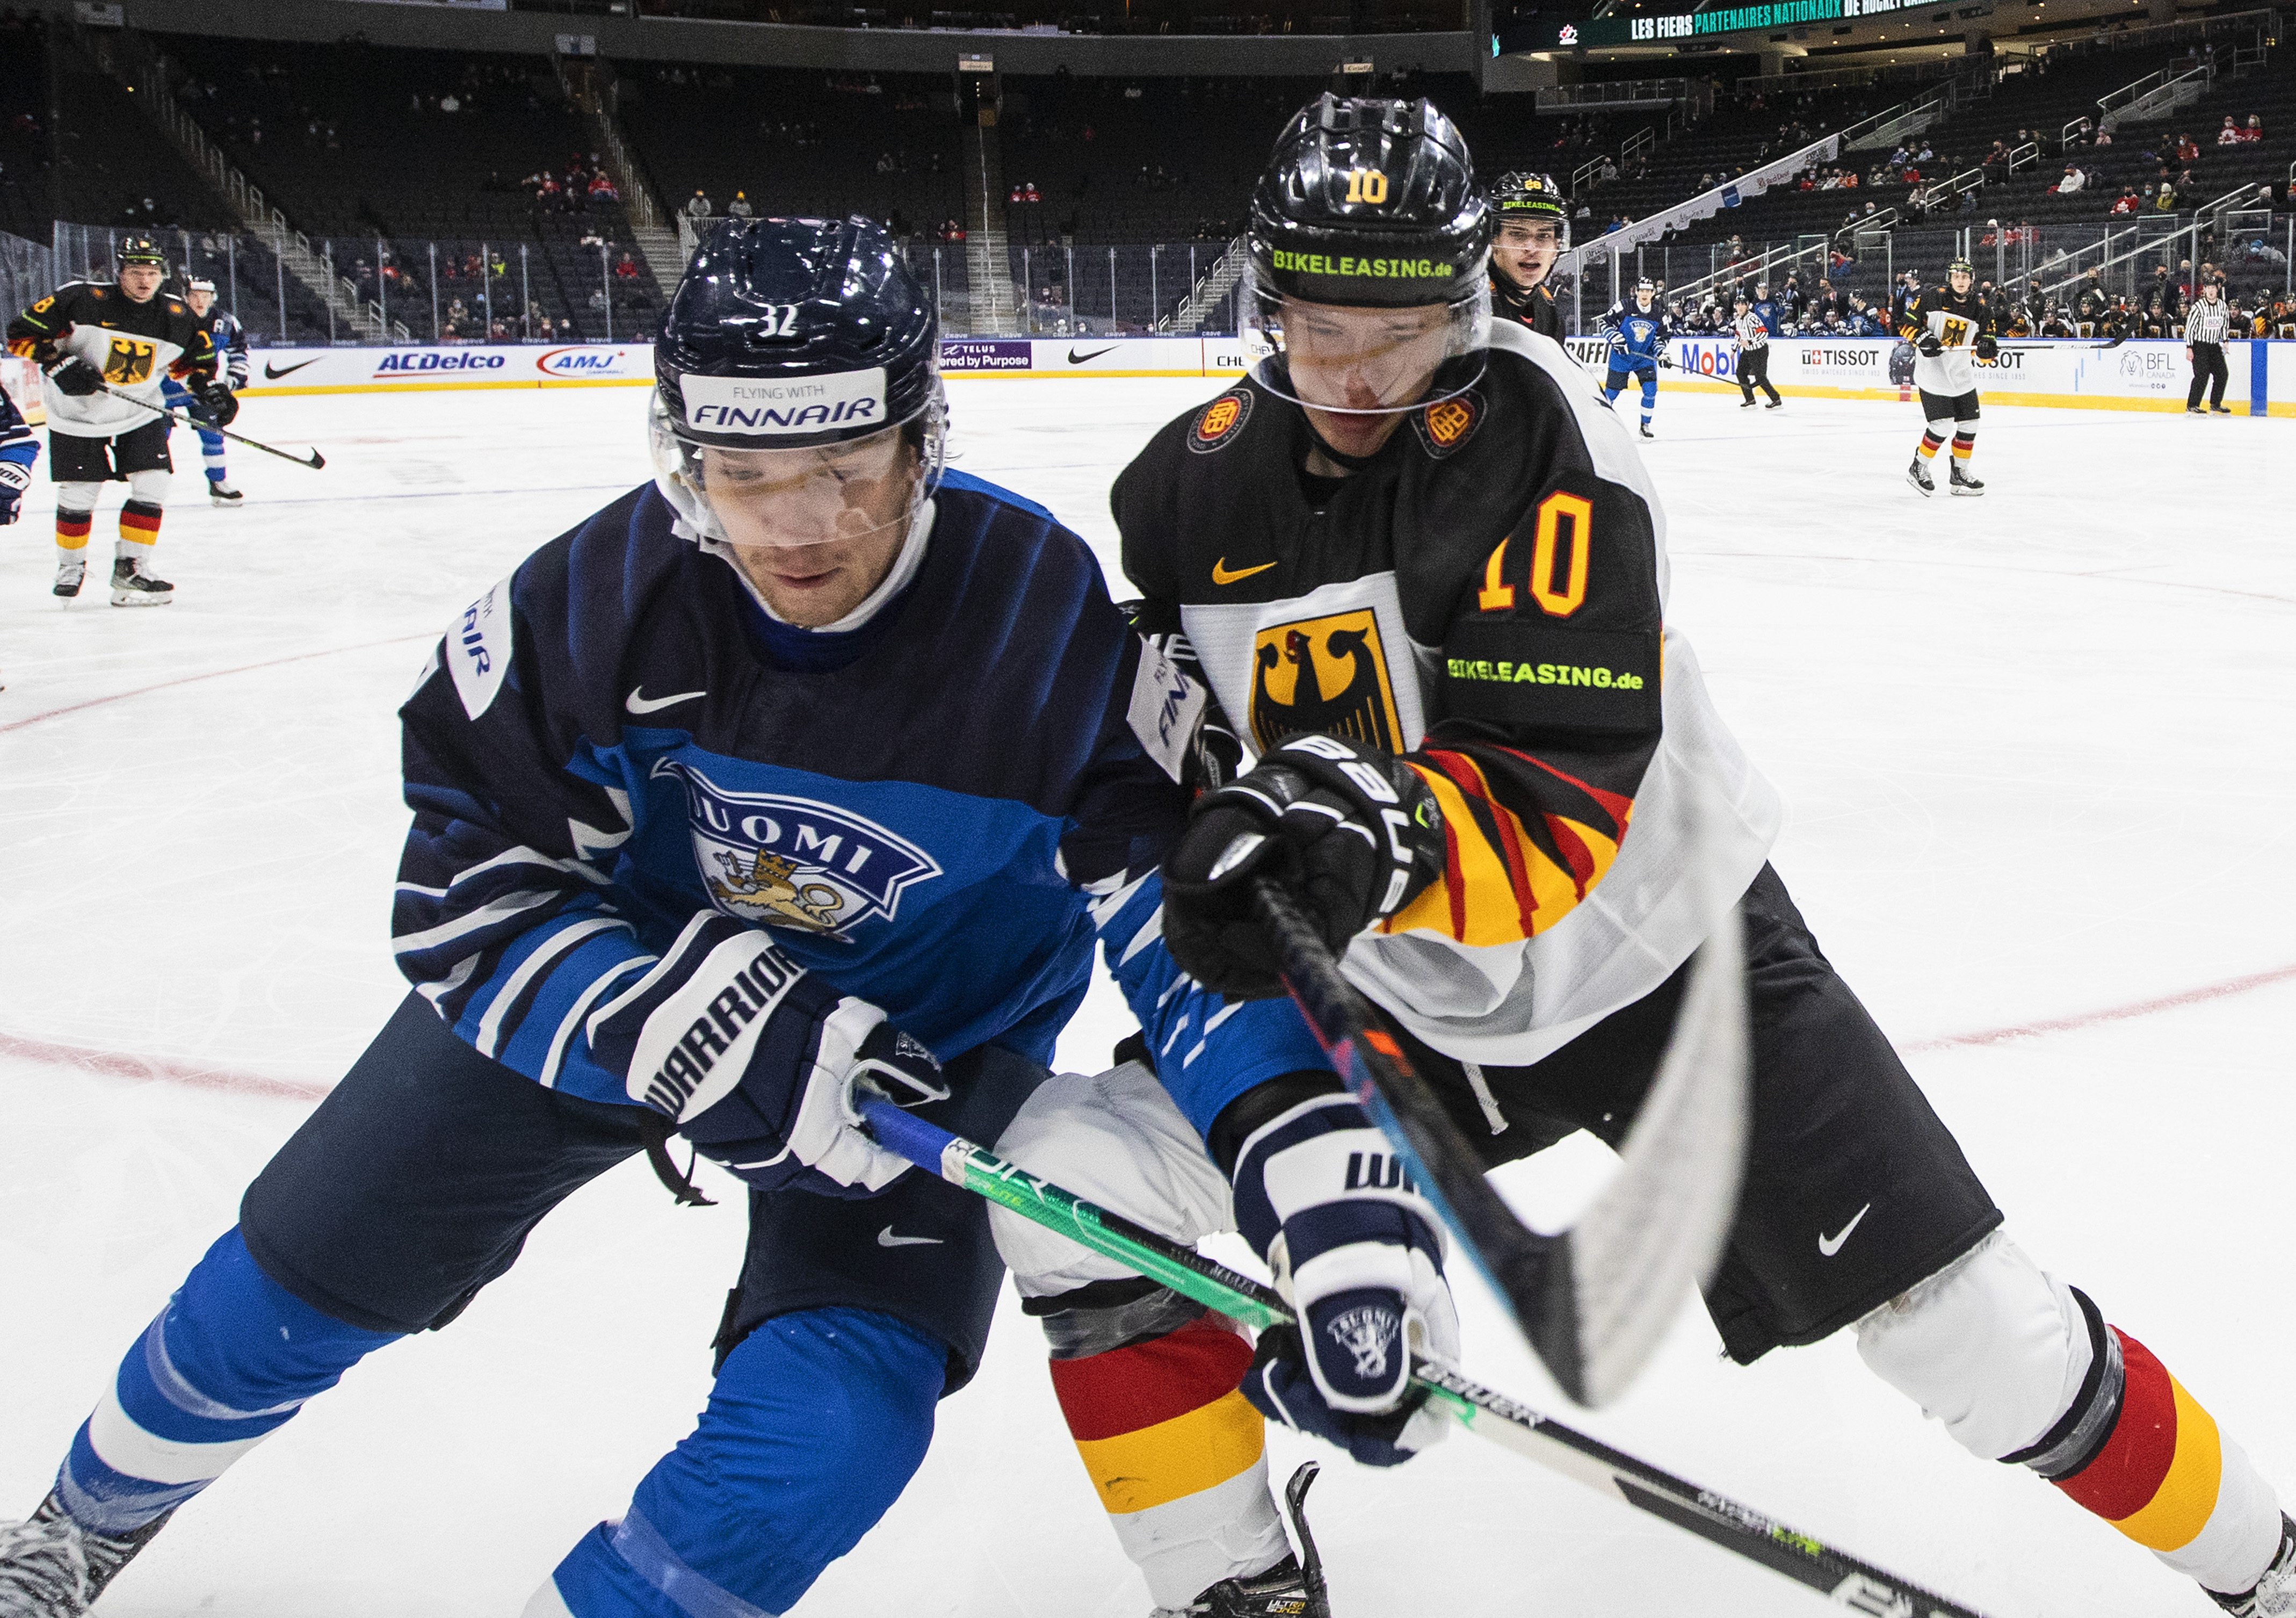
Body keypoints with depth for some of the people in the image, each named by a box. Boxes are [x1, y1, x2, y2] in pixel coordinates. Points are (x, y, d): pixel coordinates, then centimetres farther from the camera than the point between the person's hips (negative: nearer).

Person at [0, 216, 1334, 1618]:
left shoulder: (1056, 628, -30)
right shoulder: (593, 601, -26)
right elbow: (470, 897, -22)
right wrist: (696, 1029, -38)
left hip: (923, 1024, -1)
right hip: (620, 963, 2)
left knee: (835, 1414, -21)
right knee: (306, 1273, 10)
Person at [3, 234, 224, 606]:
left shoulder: (177, 318, -6)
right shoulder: (81, 300, -19)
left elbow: (194, 359, 12)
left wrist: (210, 388, -6)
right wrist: (59, 365, -26)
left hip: (141, 414, 3)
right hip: (77, 415, -3)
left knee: (152, 487, -9)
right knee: (77, 496, 3)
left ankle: (130, 568, 2)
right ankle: (70, 566, 27)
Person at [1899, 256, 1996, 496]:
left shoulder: (1980, 308, 3)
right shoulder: (1933, 298, -9)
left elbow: (1983, 344, 5)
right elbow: (1906, 323, -5)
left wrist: (1987, 347, -18)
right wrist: (1922, 338, -20)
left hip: (1962, 375, 6)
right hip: (1933, 374, -6)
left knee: (1969, 424, 7)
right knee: (1942, 425, -12)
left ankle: (1960, 474, 22)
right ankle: (1918, 469, 6)